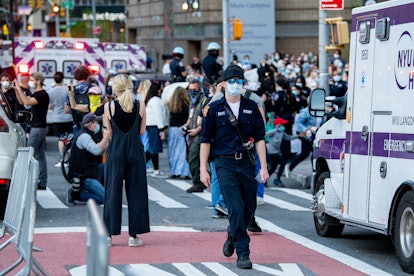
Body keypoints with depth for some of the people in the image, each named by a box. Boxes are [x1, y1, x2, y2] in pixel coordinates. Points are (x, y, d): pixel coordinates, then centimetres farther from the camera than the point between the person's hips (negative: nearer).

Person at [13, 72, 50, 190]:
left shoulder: (42, 95, -16)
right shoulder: (37, 94, 15)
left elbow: (27, 102, -31)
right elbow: (22, 101, 20)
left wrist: (19, 88, -24)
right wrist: (16, 89, 7)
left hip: (38, 128, -10)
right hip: (39, 127, 10)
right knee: (40, 155, 9)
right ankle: (42, 183, 9)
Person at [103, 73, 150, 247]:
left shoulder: (109, 106, -6)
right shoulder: (140, 105, -3)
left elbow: (109, 132, -2)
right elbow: (142, 131, 1)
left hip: (116, 150, 0)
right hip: (135, 150, 0)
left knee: (113, 191, 7)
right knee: (136, 192, 7)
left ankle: (109, 234, 7)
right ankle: (133, 235, 5)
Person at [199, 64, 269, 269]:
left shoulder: (251, 108, 8)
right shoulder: (214, 109, 2)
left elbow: (259, 138, 8)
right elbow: (206, 140, 3)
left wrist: (263, 167, 1)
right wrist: (203, 169, -3)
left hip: (246, 163, 3)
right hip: (225, 165, -3)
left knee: (249, 210, 8)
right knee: (236, 209, -11)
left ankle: (232, 236, 36)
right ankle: (242, 253, -5)